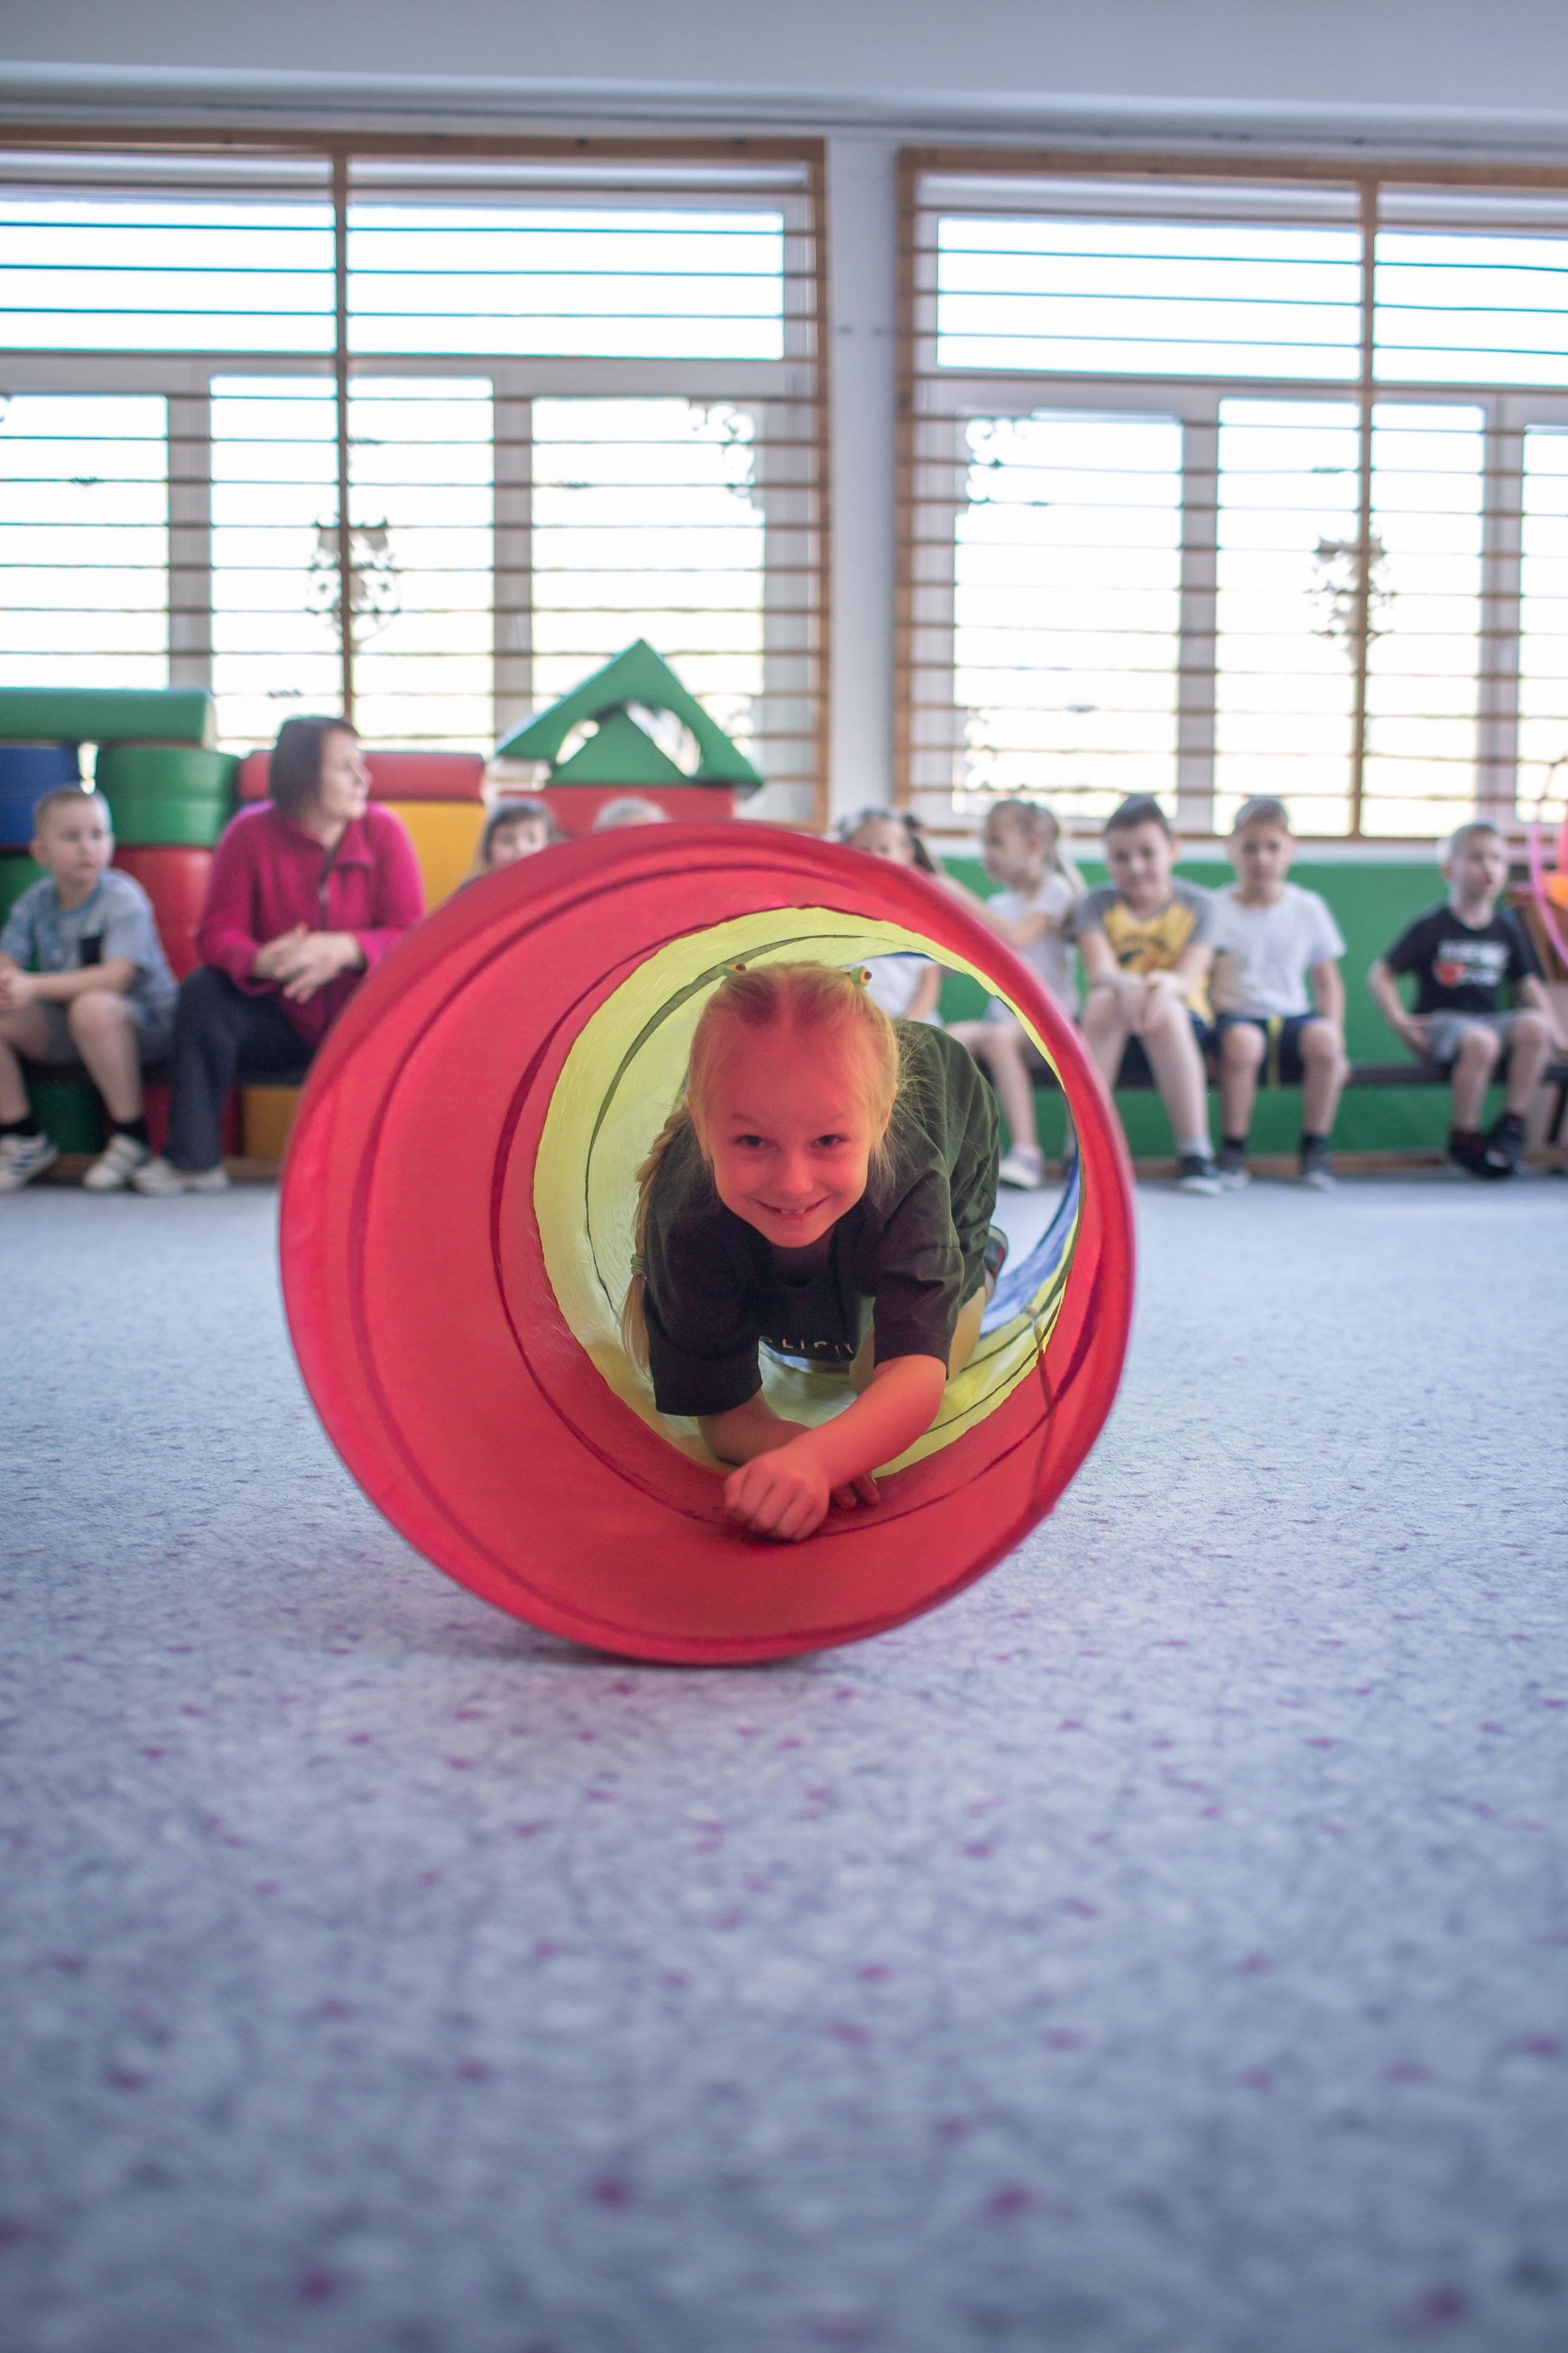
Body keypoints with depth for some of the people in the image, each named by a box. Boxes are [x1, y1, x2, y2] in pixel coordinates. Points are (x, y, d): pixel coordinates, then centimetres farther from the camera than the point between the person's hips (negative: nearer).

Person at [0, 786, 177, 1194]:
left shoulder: (123, 897, -15)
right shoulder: (35, 901, 2)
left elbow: (115, 978, -27)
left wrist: (35, 986, -34)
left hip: (143, 1023, -6)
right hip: (63, 1034, 6)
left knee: (93, 1006, -39)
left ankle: (131, 1136, -21)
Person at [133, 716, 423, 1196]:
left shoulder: (383, 830, -8)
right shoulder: (252, 833, -8)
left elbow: (410, 934, -13)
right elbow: (218, 932, -11)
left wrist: (344, 949, -33)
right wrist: (260, 962, -36)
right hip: (279, 1025, 1)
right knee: (203, 991, -25)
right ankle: (194, 1160, -20)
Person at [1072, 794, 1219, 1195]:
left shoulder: (1197, 905, 1)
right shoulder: (1098, 903, 2)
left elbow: (1189, 978, -15)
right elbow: (1098, 973, -16)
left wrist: (1166, 984, -40)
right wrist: (1126, 984, -41)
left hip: (1183, 1027, 0)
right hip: (1112, 1031, 1)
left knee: (1166, 1010, -34)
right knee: (1105, 1000, -33)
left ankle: (1196, 1155, -32)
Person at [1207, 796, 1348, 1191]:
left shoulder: (1308, 908, 11)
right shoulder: (1216, 909, 5)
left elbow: (1328, 982, 13)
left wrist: (1334, 1031, -3)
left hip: (1292, 1015, 2)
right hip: (1236, 1015, -2)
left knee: (1322, 1039, -34)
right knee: (1242, 1041, -39)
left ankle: (1315, 1151, -12)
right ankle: (1232, 1152, -18)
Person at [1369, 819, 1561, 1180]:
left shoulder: (1508, 929, 12)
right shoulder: (1430, 927, -2)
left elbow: (1529, 985, 18)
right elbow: (1380, 974, 0)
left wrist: (1552, 1029, 5)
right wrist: (1399, 1021, -13)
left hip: (1490, 1020, 4)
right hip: (1440, 1021, -4)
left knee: (1534, 1026, -27)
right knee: (1480, 1042, -36)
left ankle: (1511, 1125, -15)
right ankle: (1464, 1141, -18)